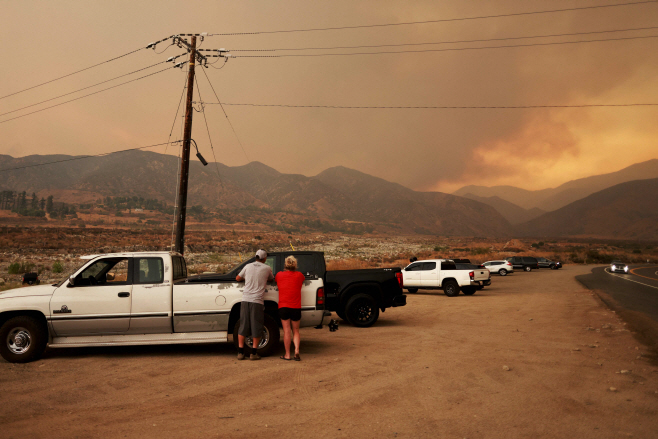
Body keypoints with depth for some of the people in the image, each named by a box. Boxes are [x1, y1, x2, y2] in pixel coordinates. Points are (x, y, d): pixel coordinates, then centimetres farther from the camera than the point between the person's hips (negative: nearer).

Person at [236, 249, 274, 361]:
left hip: (245, 299, 3)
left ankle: (240, 352, 10)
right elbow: (271, 279, 21)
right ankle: (254, 353, 8)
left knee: (243, 326, 8)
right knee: (256, 327, 5)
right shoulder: (267, 268, 2)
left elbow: (238, 278, 20)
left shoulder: (248, 266, 9)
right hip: (257, 301, -3)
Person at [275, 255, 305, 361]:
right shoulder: (299, 275, 1)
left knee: (286, 331, 4)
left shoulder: (279, 275, 2)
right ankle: (297, 351, -4)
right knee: (296, 331, 13)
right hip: (296, 307, 0)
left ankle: (287, 355, 7)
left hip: (283, 307, 0)